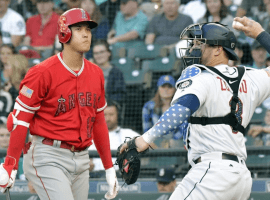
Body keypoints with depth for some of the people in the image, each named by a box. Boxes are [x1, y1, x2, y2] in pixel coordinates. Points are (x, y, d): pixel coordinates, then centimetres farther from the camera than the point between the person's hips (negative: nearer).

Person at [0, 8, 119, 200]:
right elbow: (20, 119, -10)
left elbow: (99, 121, 17)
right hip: (48, 160, -7)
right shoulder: (43, 73, -10)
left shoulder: (96, 74, 10)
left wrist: (109, 168, 16)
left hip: (81, 160, 7)